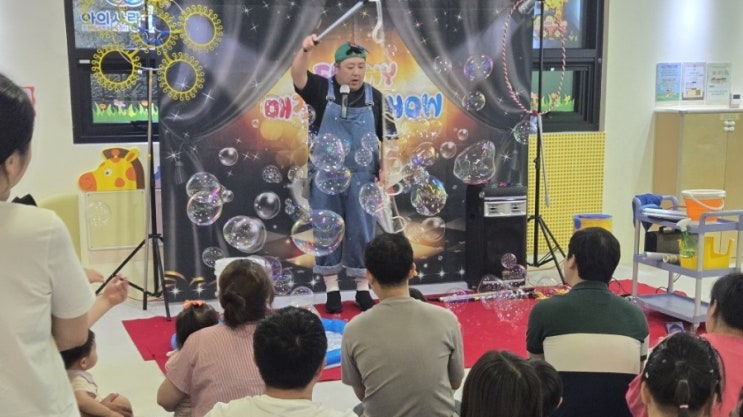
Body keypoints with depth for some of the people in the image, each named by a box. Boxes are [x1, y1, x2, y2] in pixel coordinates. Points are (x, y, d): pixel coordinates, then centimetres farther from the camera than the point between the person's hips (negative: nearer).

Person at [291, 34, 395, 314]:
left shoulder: (374, 97, 4)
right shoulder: (323, 89, -1)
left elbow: (387, 137, 7)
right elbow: (298, 76, -20)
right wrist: (305, 50, -38)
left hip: (361, 176, 1)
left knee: (361, 232, 7)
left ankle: (363, 289, 19)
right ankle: (331, 289, 16)